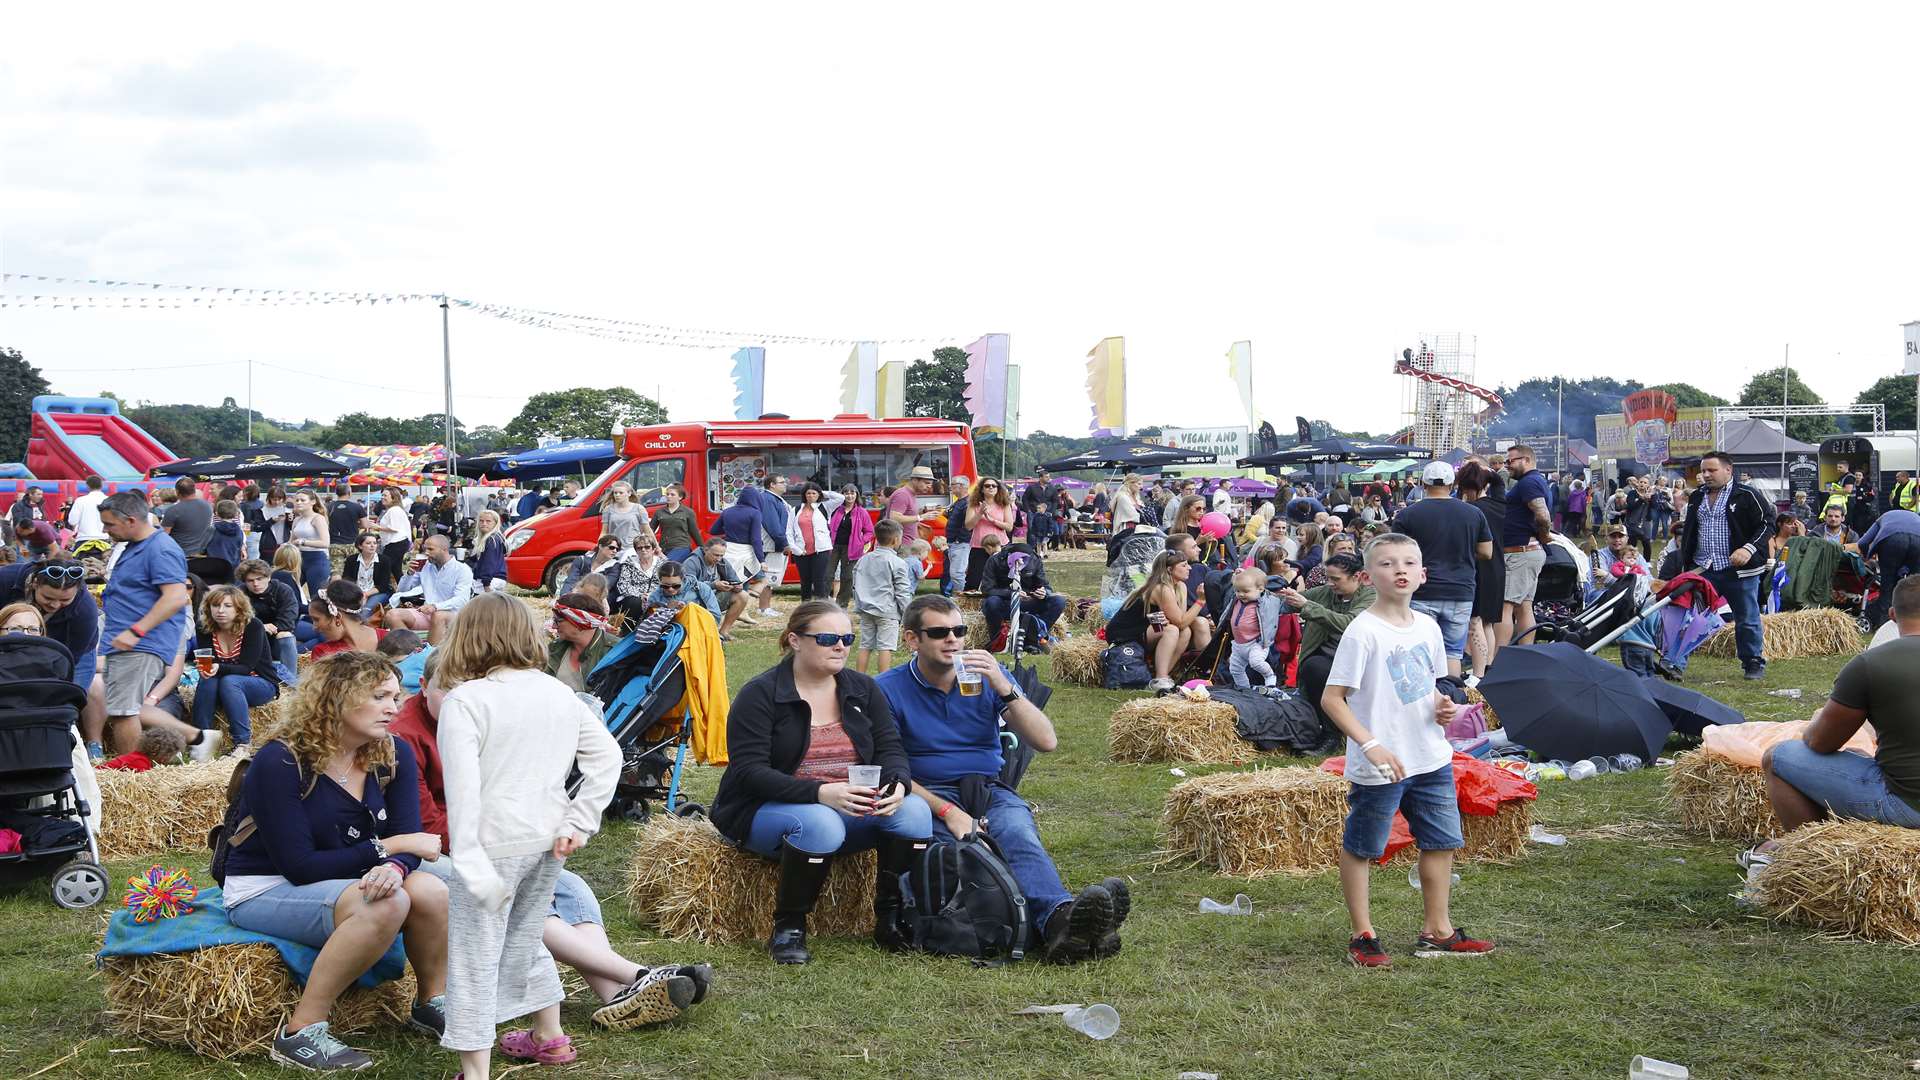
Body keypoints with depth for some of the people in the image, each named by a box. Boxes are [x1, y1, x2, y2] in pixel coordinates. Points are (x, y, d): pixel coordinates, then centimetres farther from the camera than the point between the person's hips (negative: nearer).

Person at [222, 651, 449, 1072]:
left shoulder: (394, 757, -4)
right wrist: (386, 848, -23)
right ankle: (300, 1033, -26)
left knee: (431, 892, -23)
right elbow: (299, 866, -24)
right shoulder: (279, 763, -22)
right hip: (265, 890, -6)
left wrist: (394, 868, -33)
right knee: (385, 906, -34)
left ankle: (432, 1003, 2)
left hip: (344, 881, 6)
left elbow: (408, 840, -8)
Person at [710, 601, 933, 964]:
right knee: (819, 824, -38)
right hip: (766, 811, -5)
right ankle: (788, 930, -20)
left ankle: (892, 921, -10)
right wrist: (820, 793, -33)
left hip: (855, 810, 5)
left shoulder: (862, 689, 8)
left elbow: (890, 749, 3)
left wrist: (896, 784, -23)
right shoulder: (760, 694, -9)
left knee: (914, 810, -22)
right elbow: (749, 771, -18)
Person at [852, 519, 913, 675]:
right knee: (886, 647, -4)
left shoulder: (863, 560, 9)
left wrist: (859, 605, 22)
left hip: (866, 609, 6)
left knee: (865, 646, 11)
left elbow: (856, 584, 14)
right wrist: (907, 614, -2)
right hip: (887, 610, -6)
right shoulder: (897, 563, -9)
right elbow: (902, 592, -9)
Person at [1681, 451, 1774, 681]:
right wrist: (1686, 563, 16)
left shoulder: (1746, 496, -5)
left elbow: (1767, 523, -6)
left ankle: (1754, 664, 17)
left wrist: (1749, 549, -19)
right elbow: (1688, 533, 23)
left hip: (1739, 569, -4)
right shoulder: (1696, 497, 14)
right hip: (1702, 570, 5)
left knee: (1747, 619, 4)